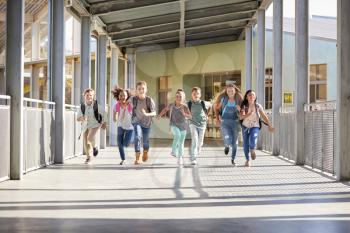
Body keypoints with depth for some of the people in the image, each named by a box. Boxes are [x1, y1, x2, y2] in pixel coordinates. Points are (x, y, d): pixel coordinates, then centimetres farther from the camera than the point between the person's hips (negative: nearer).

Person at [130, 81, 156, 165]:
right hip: (137, 121, 0)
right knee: (137, 137, -24)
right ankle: (137, 157, -19)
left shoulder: (149, 100, -18)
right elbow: (129, 102, 10)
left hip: (147, 123, 0)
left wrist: (146, 114, -33)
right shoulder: (133, 99, -14)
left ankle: (145, 151, 48)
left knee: (145, 140, 14)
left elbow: (154, 113, -19)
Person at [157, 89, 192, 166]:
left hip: (183, 126, 0)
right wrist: (160, 115, 14)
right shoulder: (171, 105, -4)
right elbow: (166, 109, 18)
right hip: (174, 125, 0)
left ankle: (180, 158, 19)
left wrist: (185, 114, -32)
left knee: (181, 143, 5)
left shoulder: (185, 107, -11)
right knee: (177, 135, -31)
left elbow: (190, 116, -14)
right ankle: (174, 150, -13)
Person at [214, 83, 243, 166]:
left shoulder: (238, 99, -1)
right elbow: (217, 109, 8)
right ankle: (227, 145, 16)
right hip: (224, 122, -2)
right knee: (228, 140, -21)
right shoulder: (223, 99, -4)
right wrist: (217, 118, -2)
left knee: (234, 142, 7)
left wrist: (240, 109, -15)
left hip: (235, 122, 2)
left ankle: (233, 159, 26)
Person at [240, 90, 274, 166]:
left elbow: (264, 116, -2)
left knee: (252, 141, -27)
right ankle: (247, 159, 30)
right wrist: (249, 114, -38)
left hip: (255, 127, -1)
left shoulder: (258, 106, -6)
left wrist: (270, 126, -2)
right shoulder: (244, 106, -8)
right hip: (245, 127, 1)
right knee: (245, 144, 4)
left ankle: (252, 150, 9)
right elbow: (241, 117, -21)